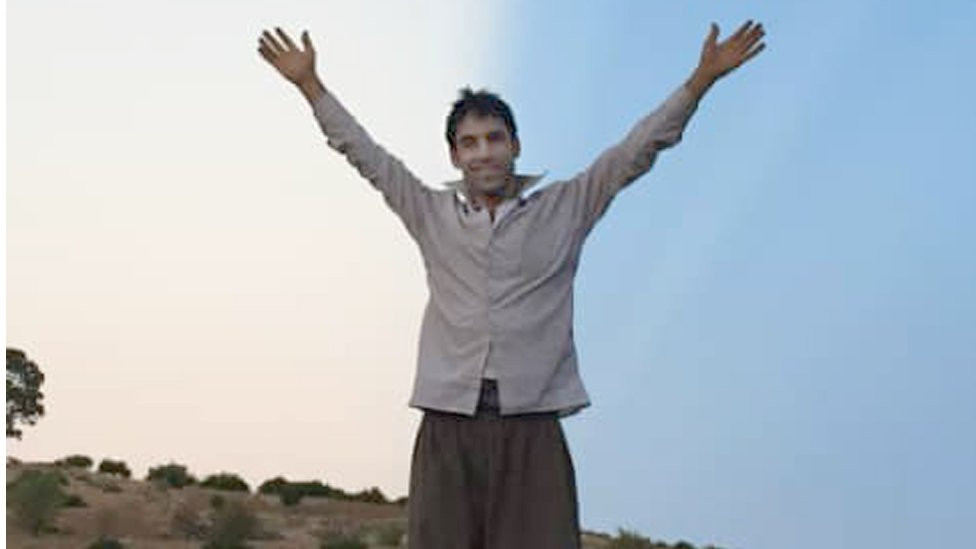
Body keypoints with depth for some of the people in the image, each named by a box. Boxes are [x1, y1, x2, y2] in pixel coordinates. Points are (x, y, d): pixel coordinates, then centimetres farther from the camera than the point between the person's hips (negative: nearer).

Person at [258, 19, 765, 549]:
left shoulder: (565, 208, 11)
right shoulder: (431, 213, 14)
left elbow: (636, 150, 7)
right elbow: (364, 153, 16)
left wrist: (702, 77, 1)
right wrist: (309, 83, 13)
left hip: (532, 429, -1)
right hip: (448, 426, 1)